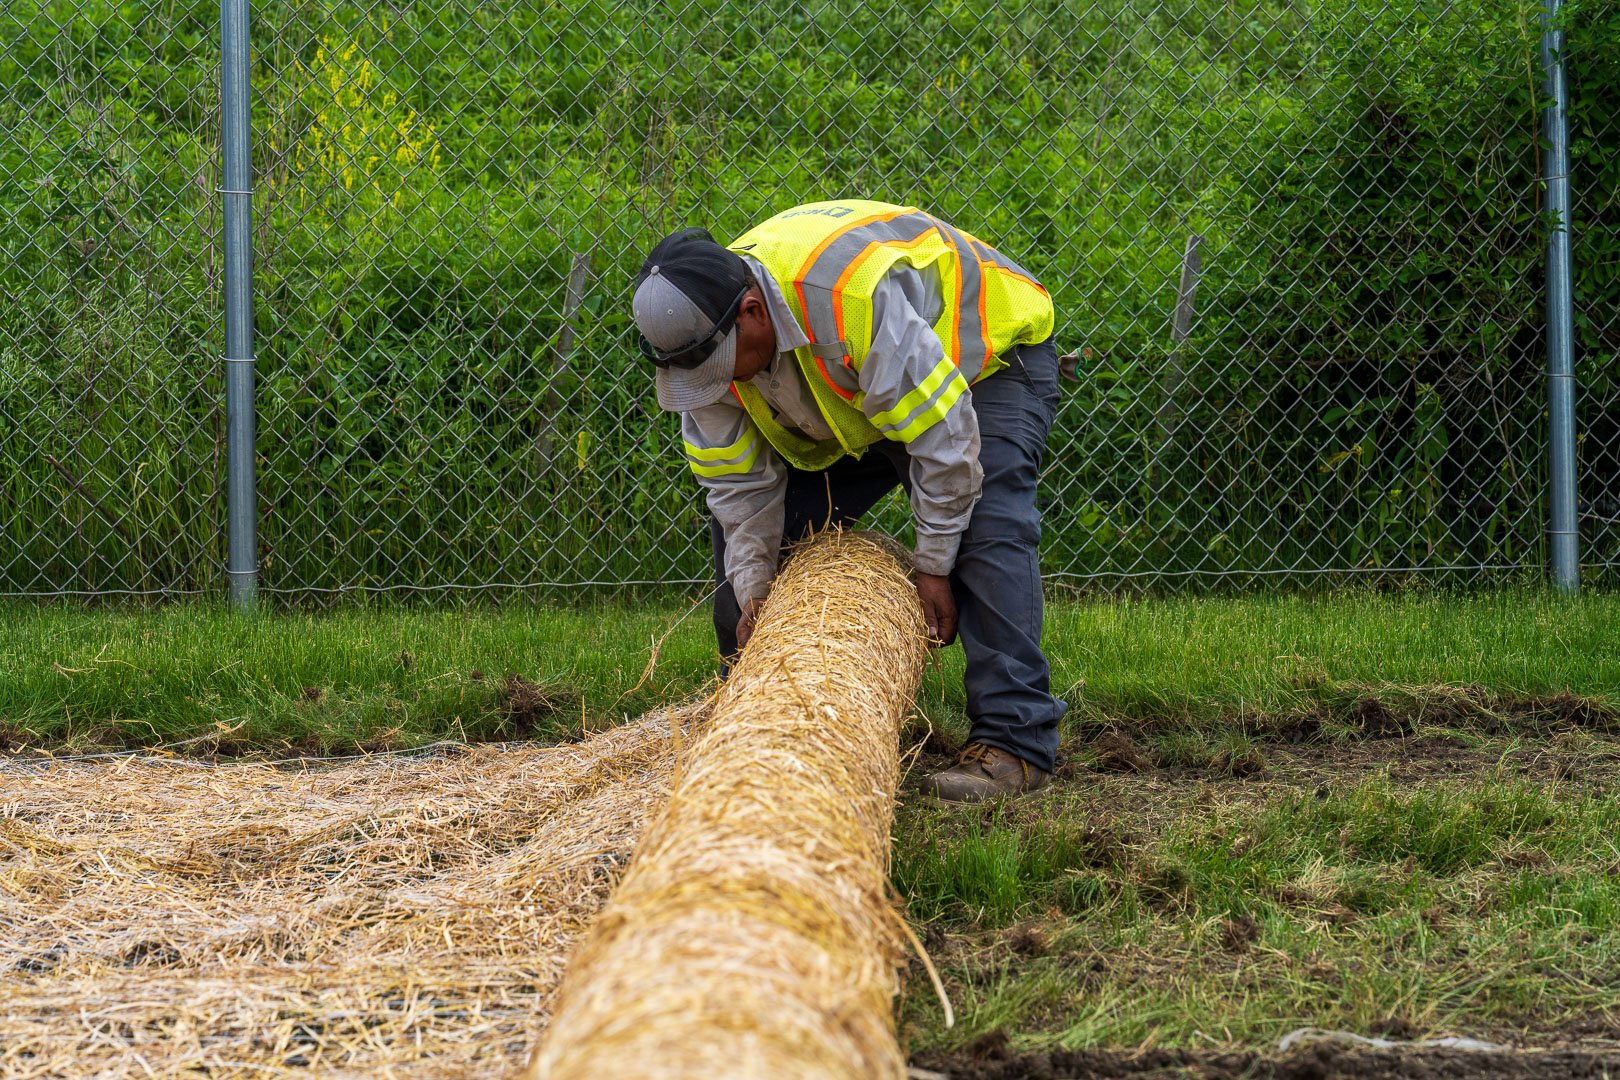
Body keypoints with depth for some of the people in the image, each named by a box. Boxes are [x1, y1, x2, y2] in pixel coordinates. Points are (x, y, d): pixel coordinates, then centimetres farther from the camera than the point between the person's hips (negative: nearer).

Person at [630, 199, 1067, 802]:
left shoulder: (856, 297, -44)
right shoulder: (698, 331, -21)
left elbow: (944, 437, -36)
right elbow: (739, 483, -10)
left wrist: (934, 567, -28)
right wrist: (752, 588, -17)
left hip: (991, 356, -7)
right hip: (850, 407, 7)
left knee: (985, 529, -29)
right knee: (744, 520, 0)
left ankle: (1015, 742, -27)